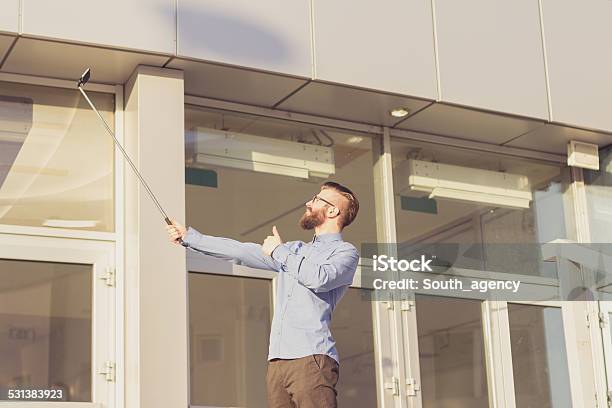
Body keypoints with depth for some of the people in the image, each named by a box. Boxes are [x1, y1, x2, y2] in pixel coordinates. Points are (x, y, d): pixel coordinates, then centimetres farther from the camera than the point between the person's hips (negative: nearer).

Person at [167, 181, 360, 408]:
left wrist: (279, 251, 0)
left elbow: (319, 278, -14)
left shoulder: (345, 252, 6)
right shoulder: (295, 249, 27)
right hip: (277, 361, 6)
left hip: (311, 358, -6)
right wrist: (189, 237, 27)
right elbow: (241, 251, 27)